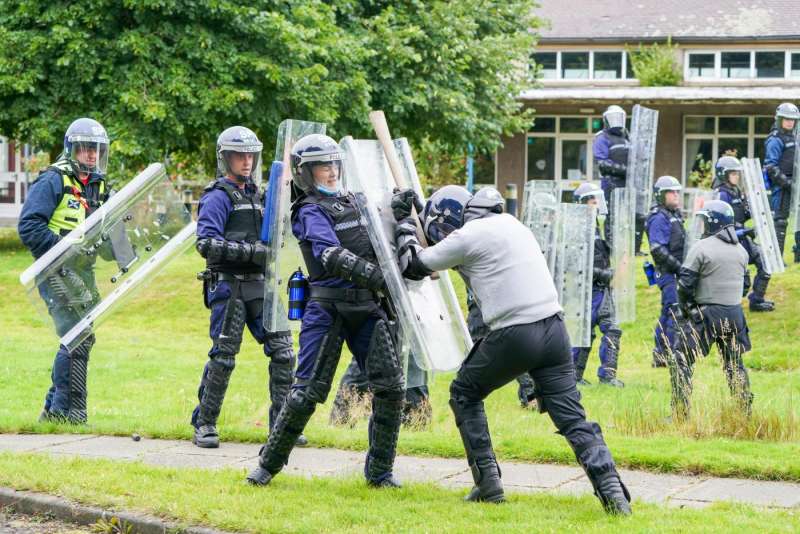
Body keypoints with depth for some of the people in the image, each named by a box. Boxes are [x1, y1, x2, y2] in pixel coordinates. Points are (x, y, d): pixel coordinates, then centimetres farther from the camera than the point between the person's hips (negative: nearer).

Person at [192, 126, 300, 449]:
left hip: (259, 285, 7)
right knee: (223, 356, -5)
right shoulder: (217, 197, -7)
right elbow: (207, 244, -18)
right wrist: (252, 251, -22)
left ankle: (281, 425, 7)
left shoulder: (254, 195, 19)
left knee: (282, 351, 0)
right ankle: (204, 425, 7)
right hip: (229, 286, -7)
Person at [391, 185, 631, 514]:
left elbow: (414, 265, 9)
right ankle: (611, 488, -17)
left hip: (514, 336, -6)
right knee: (572, 418, 2)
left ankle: (488, 483, 12)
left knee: (464, 394, 18)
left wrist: (403, 222, 23)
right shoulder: (509, 223, 19)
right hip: (554, 327, 6)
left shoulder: (466, 238, -2)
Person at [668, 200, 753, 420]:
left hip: (707, 314, -6)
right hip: (735, 314, 6)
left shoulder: (701, 248, -11)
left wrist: (685, 310, 2)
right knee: (734, 364, 18)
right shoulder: (741, 250, 9)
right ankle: (745, 411, 18)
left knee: (680, 361, 1)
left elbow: (685, 284, -12)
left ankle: (680, 413, -5)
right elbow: (741, 283, 15)